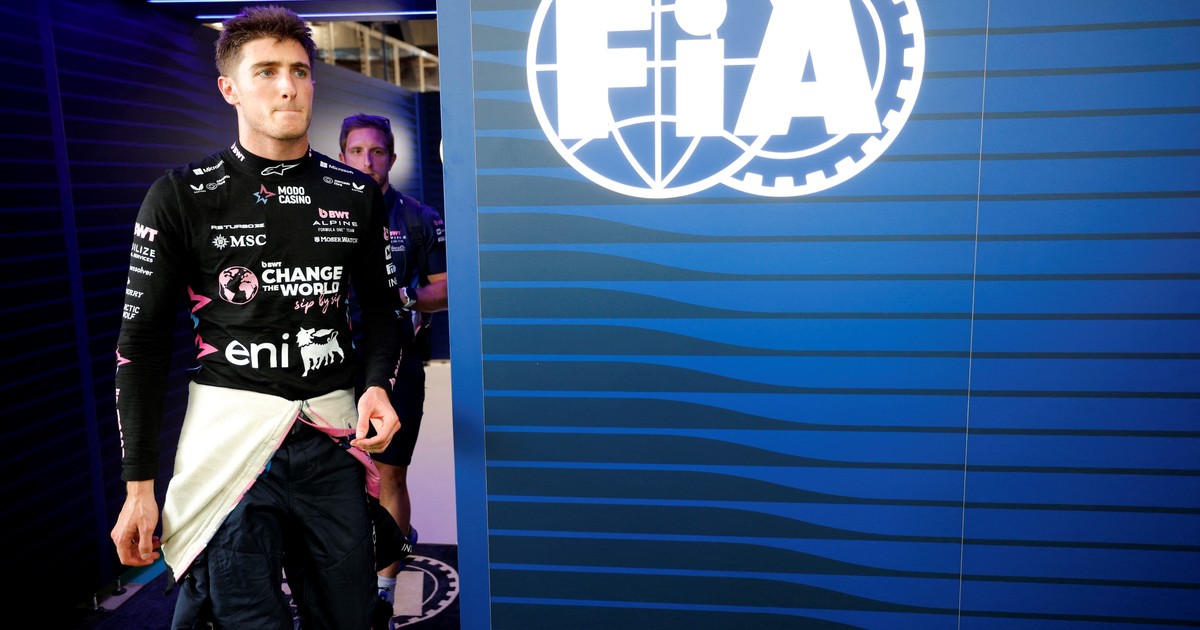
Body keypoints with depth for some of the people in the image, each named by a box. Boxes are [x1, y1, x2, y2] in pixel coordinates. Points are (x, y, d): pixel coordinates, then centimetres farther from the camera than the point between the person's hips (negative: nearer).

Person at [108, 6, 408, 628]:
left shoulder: (356, 194, 7)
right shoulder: (181, 196, -2)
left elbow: (382, 308, 15)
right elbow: (143, 341, 0)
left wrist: (378, 383, -5)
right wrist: (138, 484, -3)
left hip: (334, 437, 3)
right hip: (228, 435, -3)